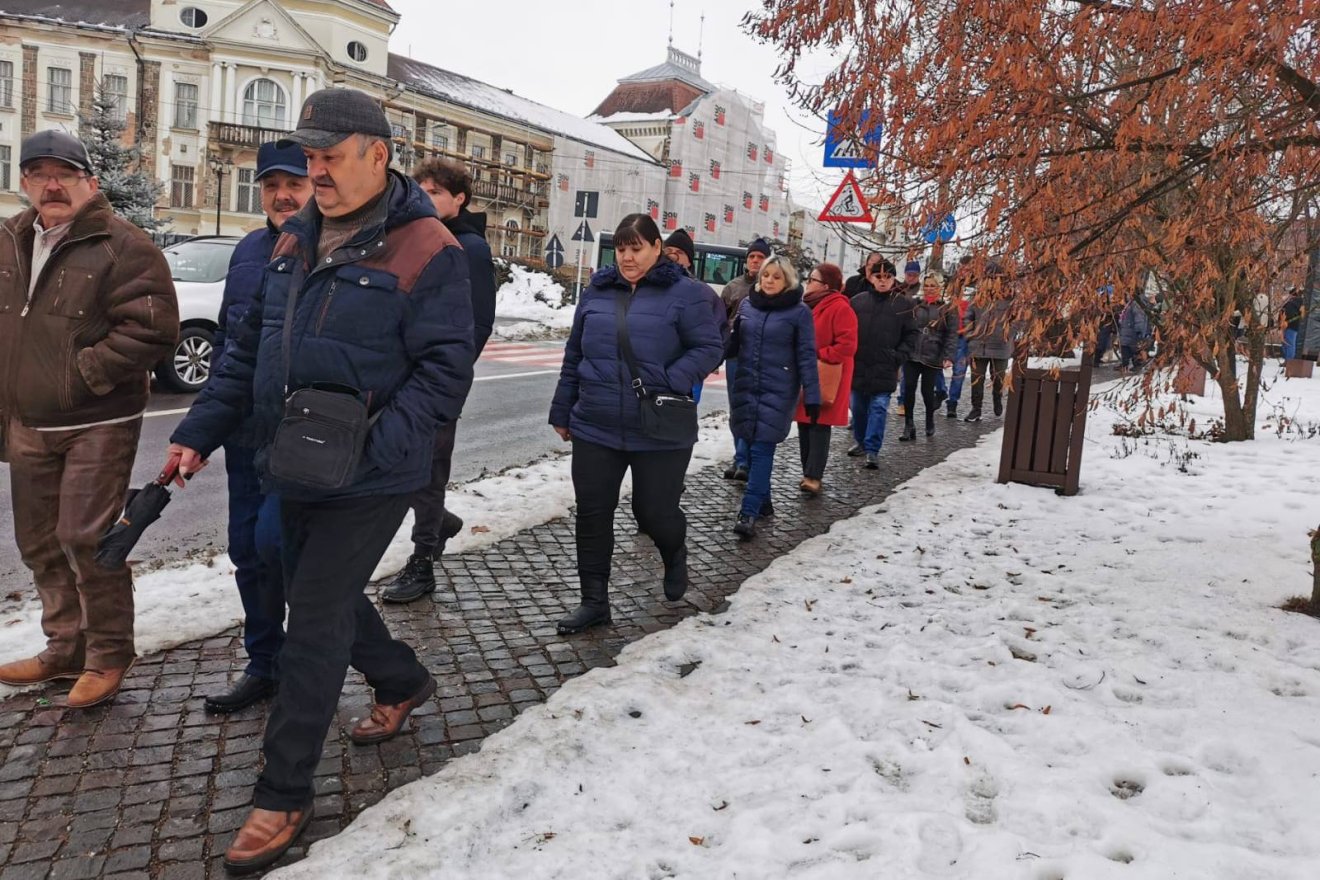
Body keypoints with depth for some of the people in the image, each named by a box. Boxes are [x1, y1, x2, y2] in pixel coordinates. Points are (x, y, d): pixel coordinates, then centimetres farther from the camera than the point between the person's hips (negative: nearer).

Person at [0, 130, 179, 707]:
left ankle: (108, 654, 12)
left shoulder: (122, 246, -11)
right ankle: (65, 648, 30)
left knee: (86, 539, -5)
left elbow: (153, 330, -19)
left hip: (96, 426, -7)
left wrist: (83, 372, -19)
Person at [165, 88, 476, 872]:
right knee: (322, 597, 21)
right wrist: (200, 432, 6)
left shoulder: (427, 250, -16)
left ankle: (284, 798, 11)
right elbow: (251, 345, 12)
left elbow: (445, 372, -19)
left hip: (371, 481, -8)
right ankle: (404, 682, 48)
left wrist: (370, 444, -31)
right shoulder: (297, 240, 8)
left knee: (313, 620, -4)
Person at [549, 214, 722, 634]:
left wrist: (670, 383, -21)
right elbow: (574, 357, 15)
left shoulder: (684, 293, -4)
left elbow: (709, 348, -7)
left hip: (661, 434, -4)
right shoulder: (597, 292, 9)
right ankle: (594, 600, 20)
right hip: (594, 430, 4)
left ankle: (675, 555, 40)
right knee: (592, 515, 5)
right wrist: (561, 411, 16)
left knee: (655, 512, 5)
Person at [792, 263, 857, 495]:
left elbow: (847, 345, -17)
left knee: (819, 426, -7)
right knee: (804, 425, 10)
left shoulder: (840, 308, -12)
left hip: (825, 379, -8)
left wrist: (819, 356, -16)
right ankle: (809, 473, 19)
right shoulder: (808, 305, 14)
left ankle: (813, 477, -6)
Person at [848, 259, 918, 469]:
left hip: (885, 368, -3)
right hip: (858, 365, 3)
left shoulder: (903, 304, 0)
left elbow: (911, 334, 3)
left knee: (879, 408, -6)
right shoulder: (858, 301, 4)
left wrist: (899, 356, -8)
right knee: (858, 407, 13)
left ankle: (872, 449, -3)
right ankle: (861, 441, 30)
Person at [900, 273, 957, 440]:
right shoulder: (914, 305, 8)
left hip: (933, 357, -2)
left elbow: (952, 335, -2)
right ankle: (909, 425, 3)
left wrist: (948, 357, -13)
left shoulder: (948, 309, 2)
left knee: (927, 390, 2)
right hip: (912, 355, 2)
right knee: (909, 389, -6)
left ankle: (930, 422, 27)